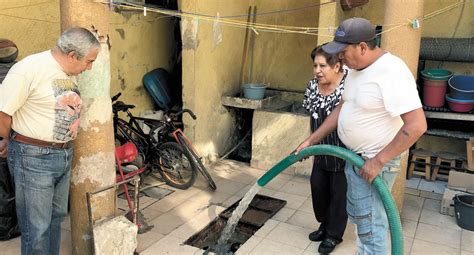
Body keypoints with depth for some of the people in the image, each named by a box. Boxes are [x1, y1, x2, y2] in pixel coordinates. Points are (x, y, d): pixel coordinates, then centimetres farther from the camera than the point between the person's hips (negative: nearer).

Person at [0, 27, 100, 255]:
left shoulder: (69, 72, 7)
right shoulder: (29, 69, -18)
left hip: (64, 155, 8)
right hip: (33, 158, -7)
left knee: (56, 217, 20)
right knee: (37, 229, 3)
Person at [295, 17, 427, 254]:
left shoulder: (391, 72, -25)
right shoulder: (356, 68, 4)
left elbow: (416, 125, -29)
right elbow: (342, 107, 15)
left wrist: (378, 162, -25)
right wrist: (312, 140, 13)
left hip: (374, 162, -9)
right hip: (355, 157, 10)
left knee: (370, 225, 0)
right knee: (358, 215, 22)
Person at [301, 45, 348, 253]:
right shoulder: (313, 86, 0)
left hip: (344, 153, -6)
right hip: (322, 152, 7)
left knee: (339, 193, 7)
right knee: (318, 187, 14)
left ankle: (334, 234, 25)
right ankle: (325, 224, 37)